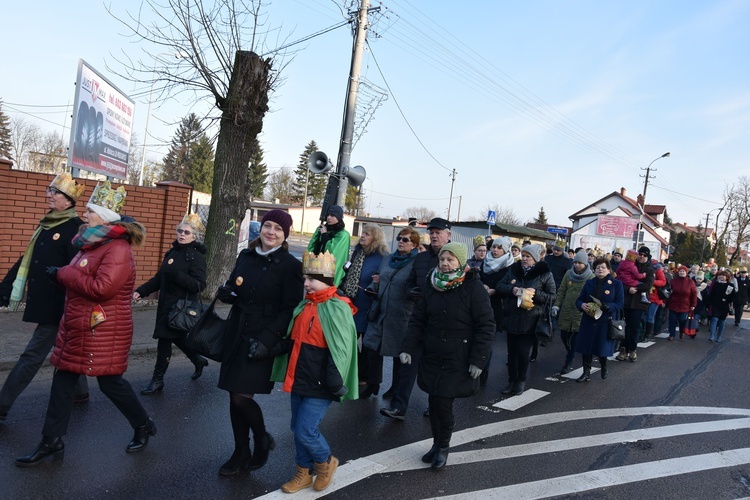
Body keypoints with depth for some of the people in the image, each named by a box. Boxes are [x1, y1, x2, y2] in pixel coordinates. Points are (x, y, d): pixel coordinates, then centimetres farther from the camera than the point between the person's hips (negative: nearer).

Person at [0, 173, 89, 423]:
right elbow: (26, 261, 15)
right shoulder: (46, 225, 11)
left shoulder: (76, 228, -15)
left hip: (58, 306, -9)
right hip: (43, 302, 9)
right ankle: (80, 392, 34)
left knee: (32, 355, -1)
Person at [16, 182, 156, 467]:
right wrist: (60, 275, 4)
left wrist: (63, 273, -18)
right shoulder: (92, 244, 11)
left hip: (104, 331, -9)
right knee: (62, 381, 12)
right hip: (77, 326, 9)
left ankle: (144, 427, 25)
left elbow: (101, 288, -29)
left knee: (110, 382, 4)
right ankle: (52, 441, 24)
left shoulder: (118, 249, -19)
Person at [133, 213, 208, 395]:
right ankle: (198, 360, 40)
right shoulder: (172, 252, 10)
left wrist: (176, 274, -31)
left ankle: (157, 380, 12)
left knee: (165, 338, -4)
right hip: (166, 304, 7)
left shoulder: (196, 256, -13)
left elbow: (199, 284, -22)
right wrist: (141, 291, 5)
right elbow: (159, 278, 16)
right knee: (176, 337, 17)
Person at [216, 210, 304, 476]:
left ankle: (262, 440, 22)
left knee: (241, 396, -8)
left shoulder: (290, 265, -10)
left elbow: (289, 310, -13)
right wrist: (226, 292, -7)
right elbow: (233, 290, 17)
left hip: (263, 338, -6)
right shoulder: (246, 256, 7)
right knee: (234, 396, 11)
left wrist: (266, 339, -22)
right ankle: (241, 453, 30)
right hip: (237, 334, 6)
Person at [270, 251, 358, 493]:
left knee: (306, 431, -5)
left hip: (320, 385, -7)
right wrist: (289, 374, 16)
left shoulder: (338, 309, -16)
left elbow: (340, 352, -18)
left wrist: (336, 384, -19)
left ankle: (326, 462, 23)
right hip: (298, 380, 8)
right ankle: (304, 472, 34)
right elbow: (293, 341, 18)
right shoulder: (304, 306, 7)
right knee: (298, 428, 15)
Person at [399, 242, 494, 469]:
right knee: (434, 402, 9)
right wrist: (408, 348, -4)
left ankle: (443, 446, 20)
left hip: (458, 360, -5)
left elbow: (486, 327, -10)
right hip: (432, 357, 5)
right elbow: (417, 319, 6)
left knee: (443, 403, -5)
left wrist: (478, 360, -14)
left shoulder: (474, 289, -11)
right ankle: (437, 443, 31)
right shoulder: (432, 287, 4)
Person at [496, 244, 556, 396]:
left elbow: (552, 297, -5)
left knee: (523, 352, 3)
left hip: (530, 321, -3)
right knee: (512, 352, 11)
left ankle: (521, 381, 24)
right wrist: (511, 289, -16)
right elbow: (499, 286, 4)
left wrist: (536, 293, -21)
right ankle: (512, 380, 24)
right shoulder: (513, 270, 4)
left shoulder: (545, 274, -6)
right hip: (511, 318, 4)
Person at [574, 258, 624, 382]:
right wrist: (582, 305, -14)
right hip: (588, 321, 3)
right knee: (586, 347, 2)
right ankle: (586, 373, 15)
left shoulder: (616, 284, -1)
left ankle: (604, 367, 37)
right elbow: (579, 299, 10)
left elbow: (620, 304, -7)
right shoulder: (589, 283, 9)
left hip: (605, 322, -3)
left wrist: (605, 307, -23)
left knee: (603, 348, 6)